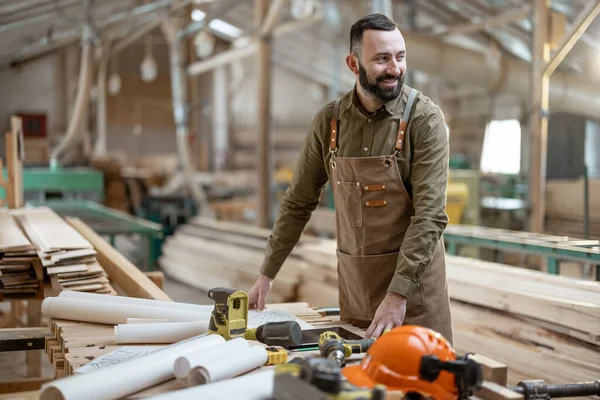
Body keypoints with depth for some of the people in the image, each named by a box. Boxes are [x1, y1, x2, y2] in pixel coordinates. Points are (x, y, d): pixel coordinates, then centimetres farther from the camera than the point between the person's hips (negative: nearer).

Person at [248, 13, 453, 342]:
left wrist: (398, 293, -26)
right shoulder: (328, 121, 0)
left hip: (413, 278, -3)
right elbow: (299, 202, 8)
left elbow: (430, 213, -18)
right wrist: (266, 274, 8)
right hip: (353, 280, 4)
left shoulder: (424, 119, -12)